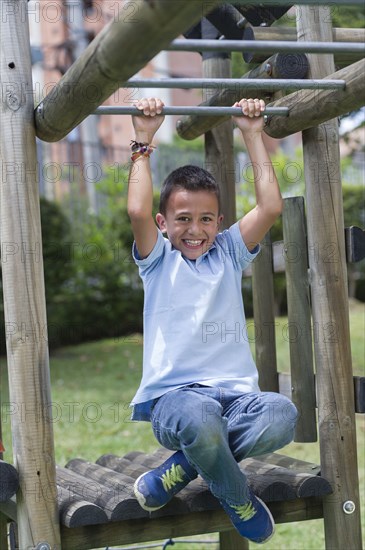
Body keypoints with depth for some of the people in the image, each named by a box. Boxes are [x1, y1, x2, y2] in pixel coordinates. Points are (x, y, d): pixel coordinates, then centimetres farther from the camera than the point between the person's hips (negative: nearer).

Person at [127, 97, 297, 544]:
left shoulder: (229, 252, 18)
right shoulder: (158, 259, 10)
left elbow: (271, 207, 5)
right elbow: (137, 211, -10)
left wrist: (253, 136, 9)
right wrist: (143, 142, -2)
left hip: (235, 392, 3)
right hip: (175, 394, -3)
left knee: (282, 415, -31)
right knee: (198, 418, -40)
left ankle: (180, 469, -9)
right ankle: (238, 499, -7)